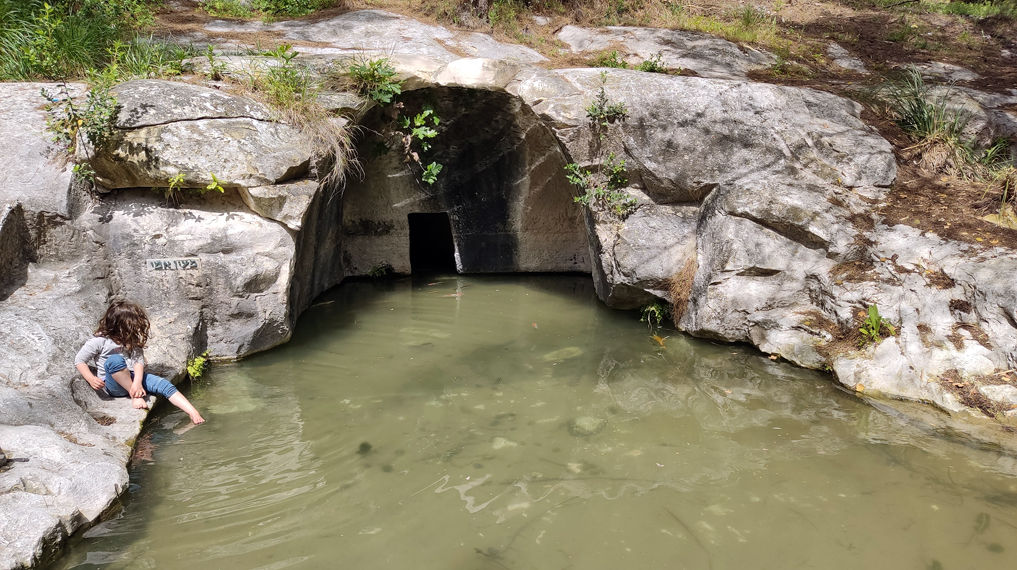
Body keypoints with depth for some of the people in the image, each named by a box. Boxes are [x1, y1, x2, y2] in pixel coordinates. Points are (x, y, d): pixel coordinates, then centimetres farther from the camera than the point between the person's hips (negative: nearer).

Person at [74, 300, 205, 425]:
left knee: (164, 384, -20)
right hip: (114, 385, -5)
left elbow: (139, 361, -4)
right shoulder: (100, 341, -5)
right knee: (115, 360, -36)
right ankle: (135, 396, -26)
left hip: (132, 378, 5)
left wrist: (137, 382, -23)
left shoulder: (133, 341, 9)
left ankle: (193, 413, -30)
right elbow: (79, 360, -2)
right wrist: (91, 379, -19)